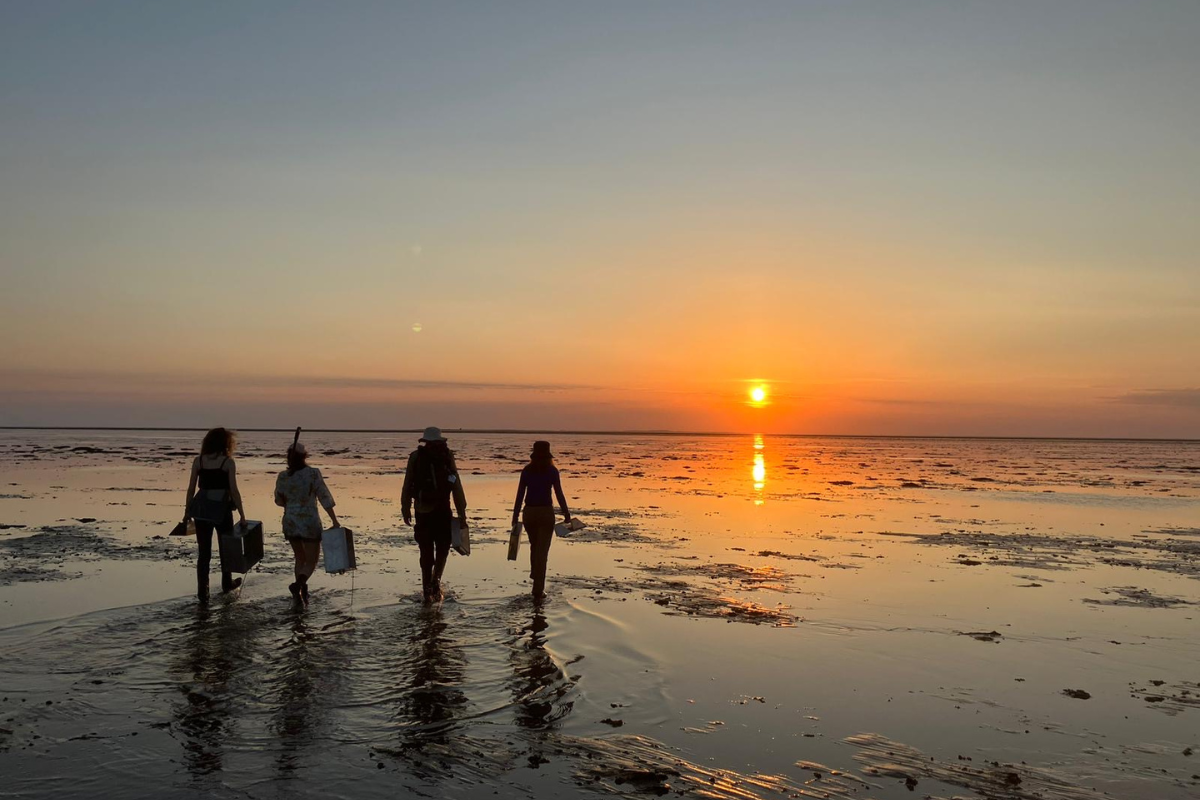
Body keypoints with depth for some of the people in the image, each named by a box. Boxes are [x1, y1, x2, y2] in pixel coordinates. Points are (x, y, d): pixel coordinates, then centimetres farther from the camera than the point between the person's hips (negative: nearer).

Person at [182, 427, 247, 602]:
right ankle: (227, 583, 34)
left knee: (204, 551, 8)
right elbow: (234, 491, -9)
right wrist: (242, 515, -4)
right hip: (221, 508, -3)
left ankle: (202, 591, 4)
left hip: (201, 508, 3)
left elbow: (191, 488, 4)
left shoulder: (198, 461, 3)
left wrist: (187, 512, 13)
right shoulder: (228, 462, -7)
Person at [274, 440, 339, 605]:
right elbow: (325, 499, -13)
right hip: (310, 523, -4)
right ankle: (298, 585, -21)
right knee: (311, 561, 4)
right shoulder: (313, 473, -12)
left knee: (300, 559, 20)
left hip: (290, 522, 4)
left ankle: (302, 592, 20)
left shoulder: (282, 476, -2)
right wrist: (335, 521, -9)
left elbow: (279, 501, 10)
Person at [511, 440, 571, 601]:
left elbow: (520, 494, 2)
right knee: (542, 550, 0)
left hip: (529, 512, 3)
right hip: (546, 512, -3)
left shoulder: (527, 470, 3)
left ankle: (534, 573, 44)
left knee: (534, 545, 26)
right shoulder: (552, 470, -5)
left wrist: (515, 515, 7)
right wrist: (566, 513, 5)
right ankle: (538, 590, -2)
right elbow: (559, 493, -6)